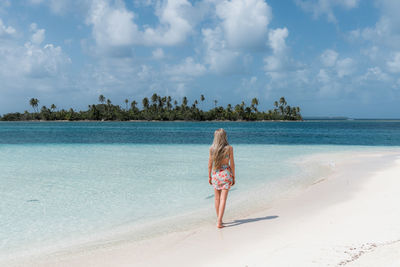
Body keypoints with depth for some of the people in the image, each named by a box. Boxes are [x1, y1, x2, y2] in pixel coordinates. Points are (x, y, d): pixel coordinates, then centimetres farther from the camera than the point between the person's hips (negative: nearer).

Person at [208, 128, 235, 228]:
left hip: (215, 174, 2)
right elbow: (232, 164, -6)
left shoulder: (212, 148, -4)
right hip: (226, 173, -2)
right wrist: (233, 177, 3)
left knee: (217, 198, 15)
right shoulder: (229, 148, -9)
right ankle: (219, 222, -10)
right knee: (223, 199, -2)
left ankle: (219, 219, 26)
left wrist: (209, 176, 12)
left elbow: (210, 164, 1)